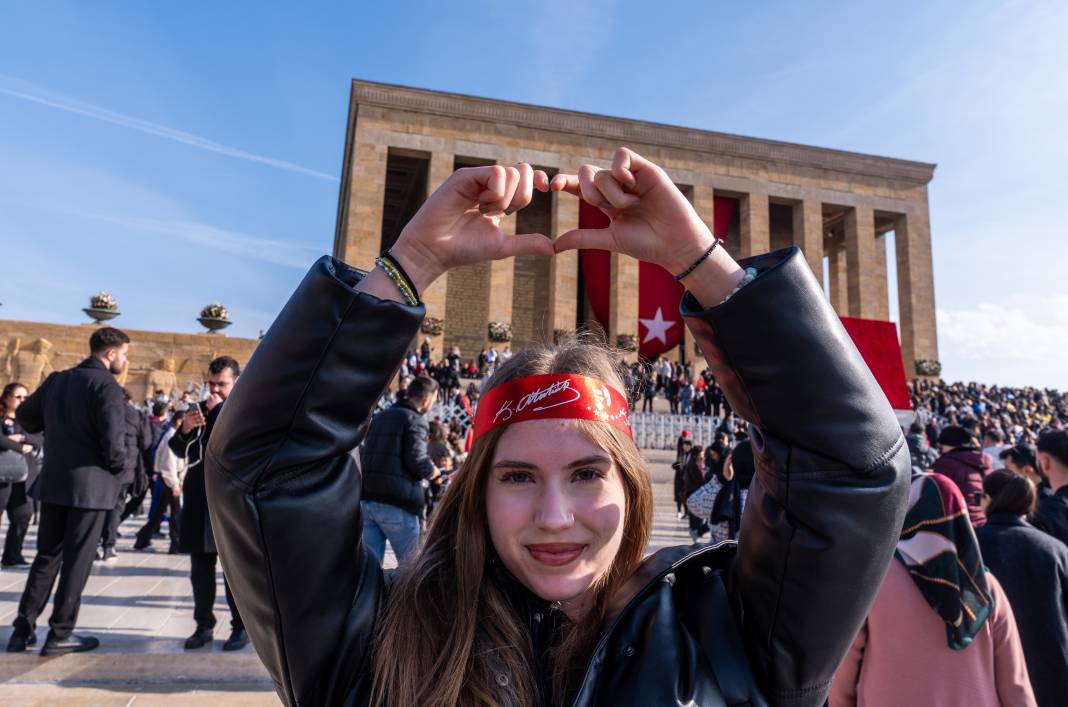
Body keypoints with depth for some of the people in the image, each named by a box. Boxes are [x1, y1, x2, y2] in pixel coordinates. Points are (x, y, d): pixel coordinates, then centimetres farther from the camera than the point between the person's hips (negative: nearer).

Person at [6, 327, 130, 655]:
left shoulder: (57, 380, 8)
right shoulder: (107, 386, -16)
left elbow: (24, 415, 18)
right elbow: (113, 440, -22)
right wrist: (117, 468, -4)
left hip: (53, 481, 7)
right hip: (89, 484, -7)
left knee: (46, 556, 18)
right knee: (77, 562, 5)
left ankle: (23, 629, 22)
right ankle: (60, 635, 13)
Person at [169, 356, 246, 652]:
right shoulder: (199, 408, 11)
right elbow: (180, 451, 12)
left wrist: (219, 410, -18)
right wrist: (185, 429, -8)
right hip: (199, 500, 5)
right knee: (200, 567, 10)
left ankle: (241, 626, 13)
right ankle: (204, 625, 22)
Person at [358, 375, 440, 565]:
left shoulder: (379, 417, 18)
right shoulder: (415, 420, -6)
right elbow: (417, 460, -16)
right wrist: (434, 472, 2)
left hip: (366, 499, 7)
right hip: (397, 502, -7)